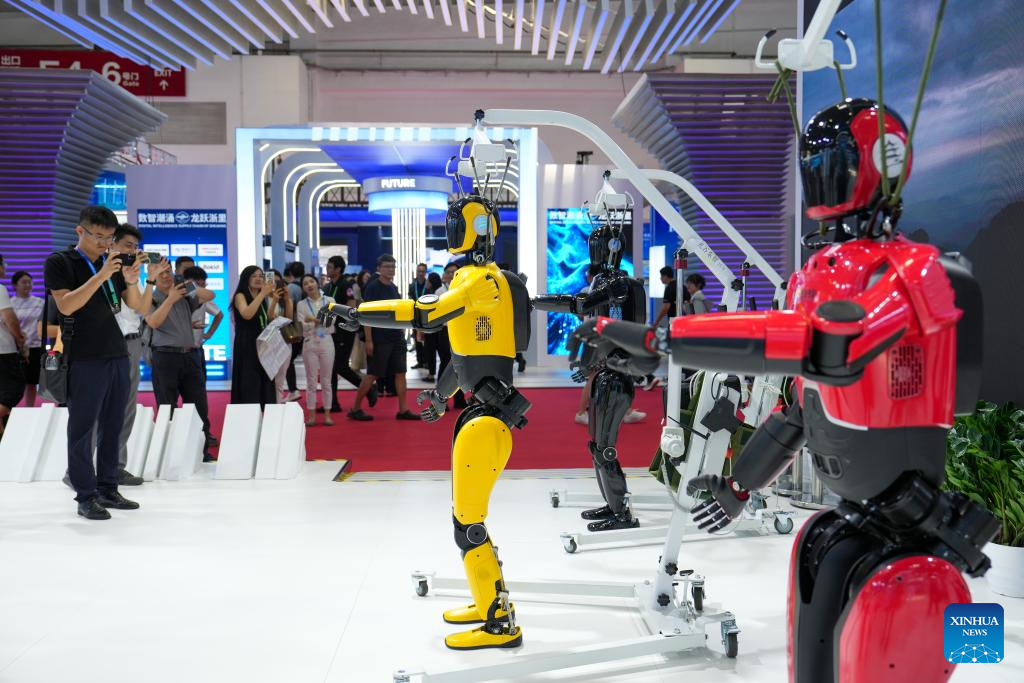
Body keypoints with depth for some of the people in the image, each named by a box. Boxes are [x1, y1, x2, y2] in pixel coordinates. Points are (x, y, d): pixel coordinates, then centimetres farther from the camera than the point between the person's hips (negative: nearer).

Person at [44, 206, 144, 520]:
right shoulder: (59, 262, -2)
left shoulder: (113, 262, 13)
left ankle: (108, 489, 16)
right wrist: (100, 275, -22)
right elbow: (66, 305, -14)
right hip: (84, 359, -5)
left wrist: (131, 280, -10)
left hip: (118, 355, 5)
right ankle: (85, 496, 3)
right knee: (82, 428, -2)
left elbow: (135, 304, 11)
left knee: (113, 426, 8)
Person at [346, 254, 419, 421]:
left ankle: (403, 410, 10)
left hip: (397, 338, 7)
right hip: (379, 340, -7)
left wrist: (402, 333, 13)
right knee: (372, 374, -1)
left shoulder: (394, 288, 12)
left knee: (400, 373, 5)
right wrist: (368, 340, -17)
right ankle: (355, 409, 10)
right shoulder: (373, 288, -9)